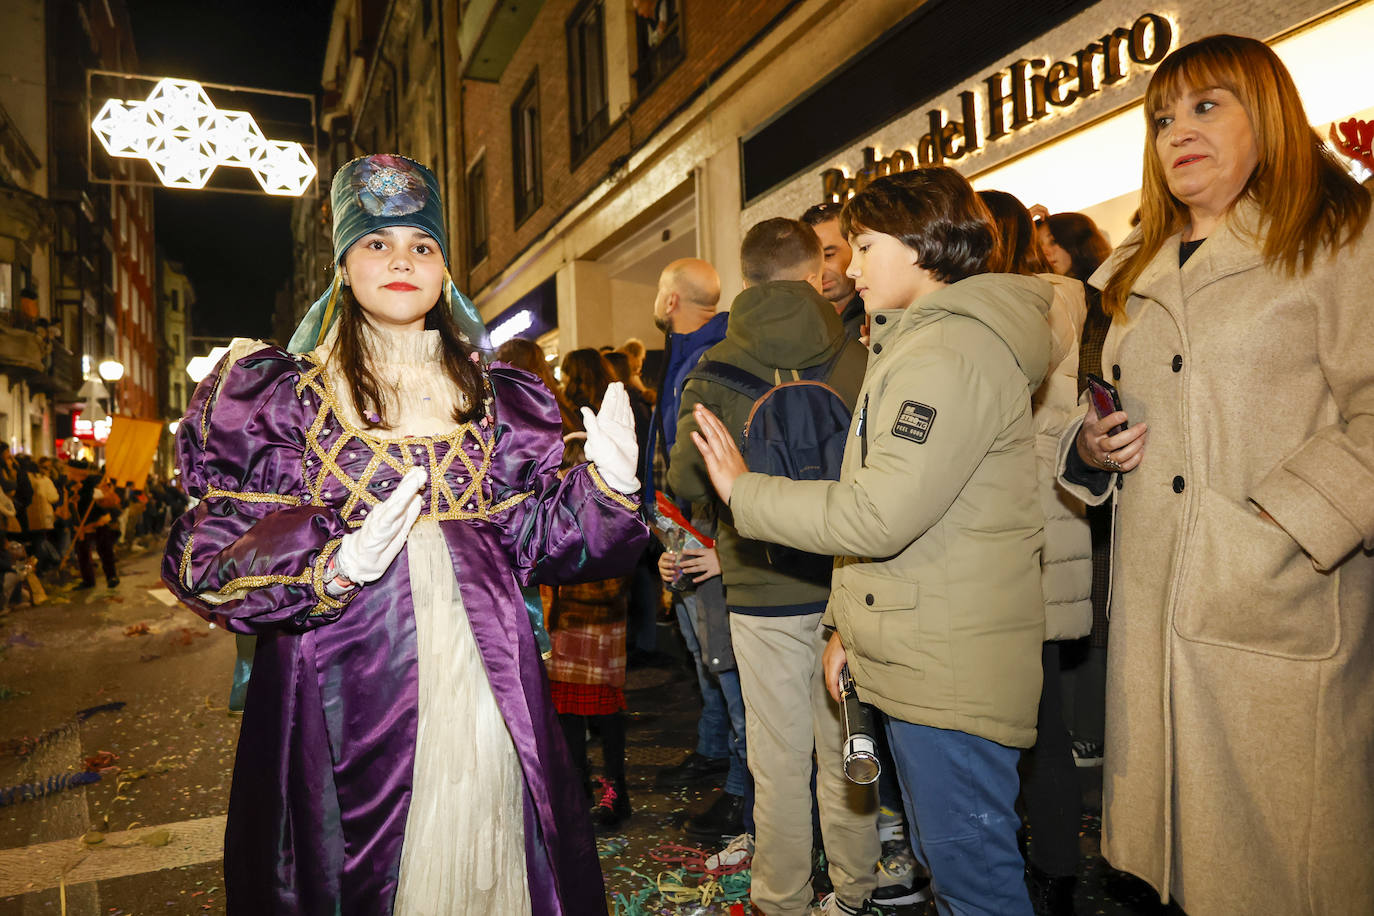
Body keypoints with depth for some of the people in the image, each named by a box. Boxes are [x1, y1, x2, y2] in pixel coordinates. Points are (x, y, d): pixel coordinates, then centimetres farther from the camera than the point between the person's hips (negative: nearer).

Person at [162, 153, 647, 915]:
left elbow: (535, 540, 8)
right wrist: (335, 562, -18)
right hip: (346, 696, -2)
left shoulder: (497, 399, 10)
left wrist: (605, 486, -10)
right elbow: (204, 554, -2)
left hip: (483, 689, 3)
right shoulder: (278, 395, 2)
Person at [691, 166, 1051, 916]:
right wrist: (849, 624, 14)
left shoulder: (953, 348, -16)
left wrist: (744, 491, -11)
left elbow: (879, 514, -23)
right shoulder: (914, 345, 19)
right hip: (915, 659, 10)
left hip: (952, 669, -10)